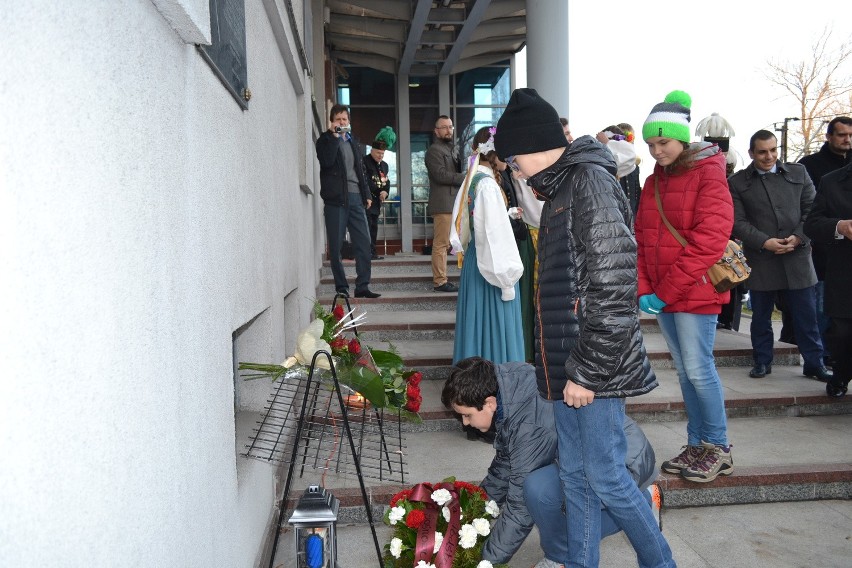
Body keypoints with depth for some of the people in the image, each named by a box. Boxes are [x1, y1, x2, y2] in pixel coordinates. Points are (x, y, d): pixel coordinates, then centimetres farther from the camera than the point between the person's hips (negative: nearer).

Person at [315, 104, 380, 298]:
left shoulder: (353, 141, 20)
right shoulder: (325, 139, 5)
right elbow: (326, 161, -15)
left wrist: (367, 194, 15)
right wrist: (334, 136, -12)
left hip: (356, 197, 5)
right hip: (335, 198, -5)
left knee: (364, 242, -2)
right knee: (336, 245, -2)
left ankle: (362, 286, 3)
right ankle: (341, 287, 4)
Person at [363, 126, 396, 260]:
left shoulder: (384, 165, 19)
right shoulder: (364, 161, -7)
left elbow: (387, 181, 15)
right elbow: (366, 181, -15)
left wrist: (385, 191, -7)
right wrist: (379, 191, -15)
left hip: (377, 201, 8)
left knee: (374, 227, 9)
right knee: (368, 225, -11)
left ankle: (372, 253, 13)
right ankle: (368, 252, -12)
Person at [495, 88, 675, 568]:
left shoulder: (591, 182, -14)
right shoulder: (561, 189, 16)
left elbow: (614, 285, -21)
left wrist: (586, 370, -19)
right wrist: (564, 364, 18)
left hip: (595, 367, -9)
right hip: (569, 365, 9)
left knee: (605, 477, 2)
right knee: (576, 475, 15)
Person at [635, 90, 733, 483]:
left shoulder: (708, 174, -8)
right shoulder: (653, 182, 12)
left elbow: (710, 239, -17)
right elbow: (641, 238, 10)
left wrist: (666, 291, -17)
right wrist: (644, 290, -3)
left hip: (695, 292, -6)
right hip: (661, 295, 6)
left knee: (698, 369, -4)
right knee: (684, 371, 12)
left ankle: (718, 449, 13)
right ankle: (696, 445, 23)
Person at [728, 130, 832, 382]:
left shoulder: (798, 173, 9)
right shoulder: (737, 182, 2)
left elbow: (811, 209, 6)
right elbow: (738, 221, -4)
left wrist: (799, 237, -10)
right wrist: (765, 242, -16)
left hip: (797, 257, 1)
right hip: (760, 261, -1)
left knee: (806, 314, 6)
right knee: (760, 316, 10)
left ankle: (814, 363, 18)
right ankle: (762, 361, 24)